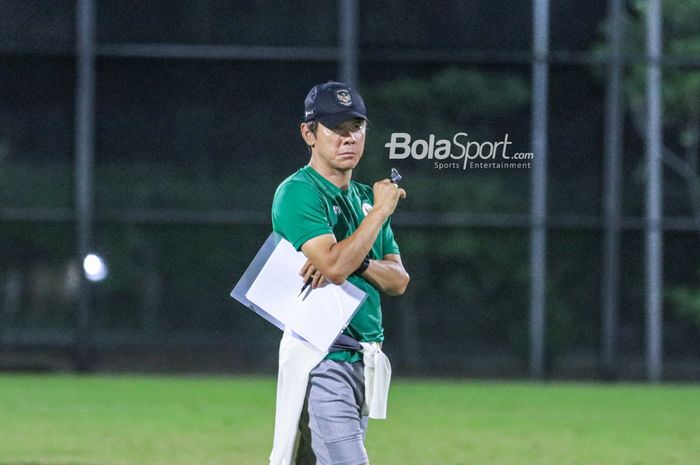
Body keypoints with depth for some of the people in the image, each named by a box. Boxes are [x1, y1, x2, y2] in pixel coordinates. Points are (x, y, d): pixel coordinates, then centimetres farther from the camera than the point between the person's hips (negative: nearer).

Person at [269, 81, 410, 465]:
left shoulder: (366, 198, 18)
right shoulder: (298, 192, -7)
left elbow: (398, 281, 11)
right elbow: (334, 266, -20)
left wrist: (355, 263, -10)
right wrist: (381, 211, -12)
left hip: (365, 358, 8)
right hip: (321, 357, -8)